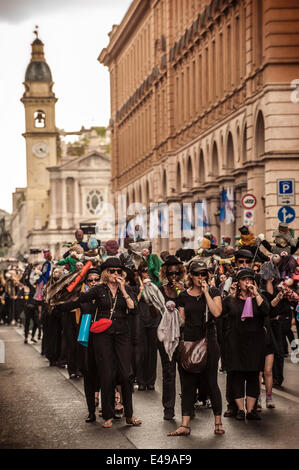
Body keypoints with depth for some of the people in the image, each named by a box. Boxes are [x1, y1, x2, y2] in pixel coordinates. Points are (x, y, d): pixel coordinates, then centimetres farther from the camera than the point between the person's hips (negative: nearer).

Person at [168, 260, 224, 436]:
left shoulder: (213, 292, 3)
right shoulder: (184, 296, 9)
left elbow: (217, 312, -15)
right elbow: (182, 321, 11)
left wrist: (205, 292, -12)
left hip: (208, 341, -3)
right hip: (189, 341, 3)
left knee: (211, 382, -1)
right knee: (188, 384, 3)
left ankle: (218, 422, 8)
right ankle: (185, 425, 4)